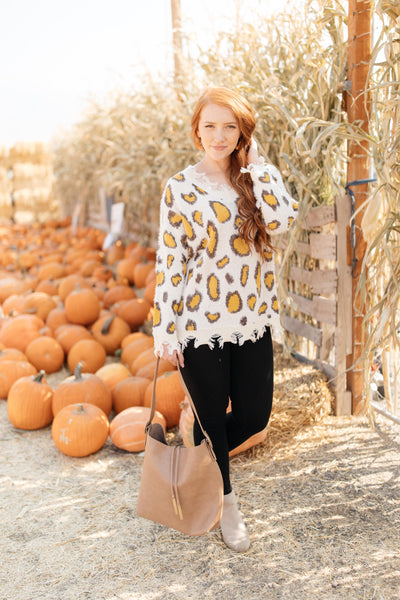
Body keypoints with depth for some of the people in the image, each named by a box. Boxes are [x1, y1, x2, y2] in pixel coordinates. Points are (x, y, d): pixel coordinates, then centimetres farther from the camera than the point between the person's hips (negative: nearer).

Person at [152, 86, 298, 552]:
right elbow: (169, 261, -5)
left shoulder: (257, 178, 5)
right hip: (200, 325, -3)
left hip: (252, 322, 3)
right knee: (212, 418, 10)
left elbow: (281, 220, -16)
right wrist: (164, 331, -8)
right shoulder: (181, 188, -4)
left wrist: (255, 163, -9)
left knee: (254, 415, 12)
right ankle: (225, 503, 35)